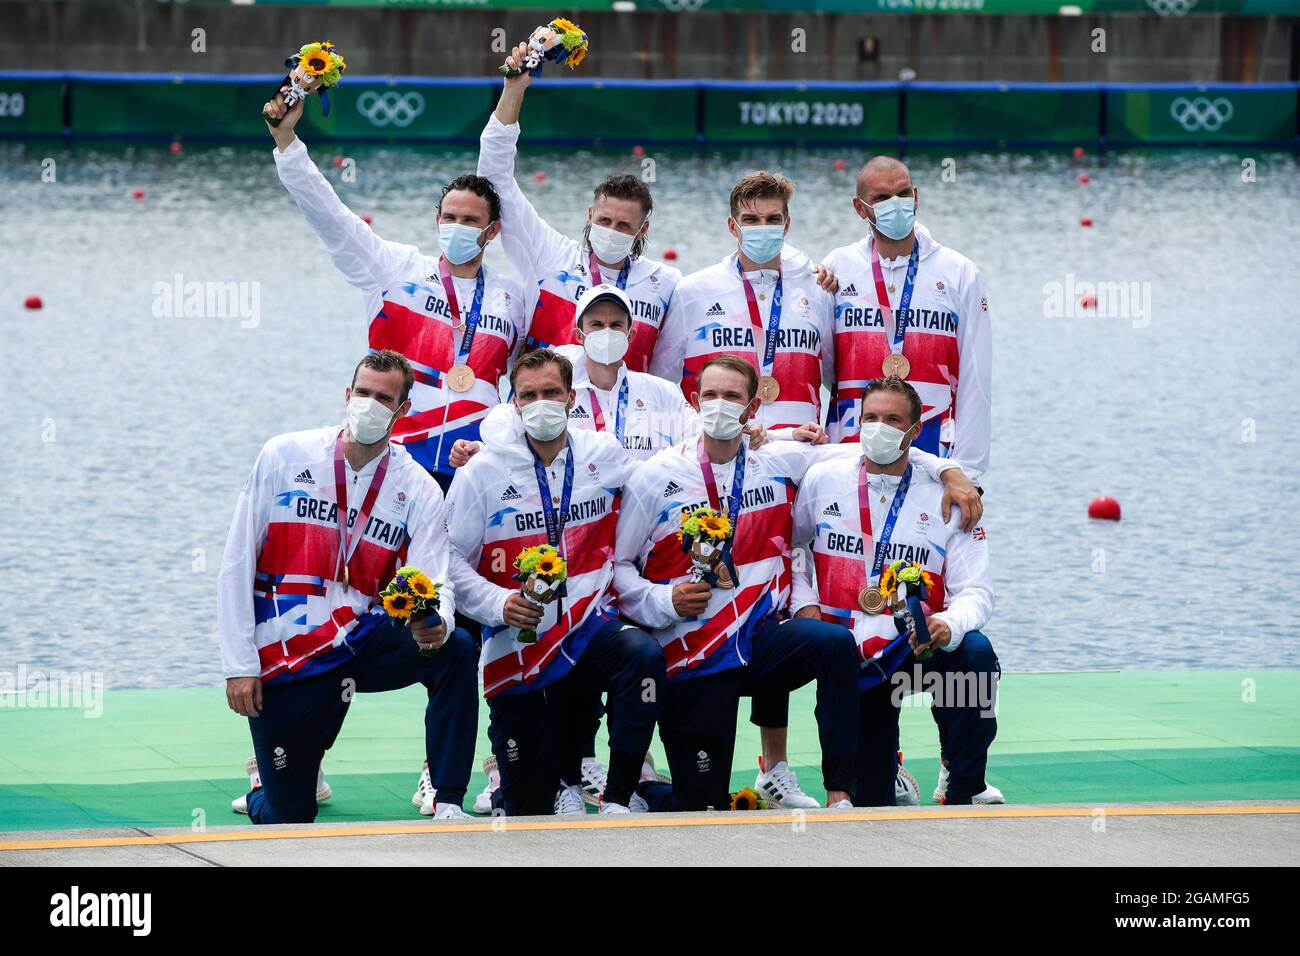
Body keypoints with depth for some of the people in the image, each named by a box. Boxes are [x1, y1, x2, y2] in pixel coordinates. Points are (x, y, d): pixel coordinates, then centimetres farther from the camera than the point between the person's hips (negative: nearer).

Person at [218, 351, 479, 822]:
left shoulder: (418, 490, -1)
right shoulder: (285, 456, -4)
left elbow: (434, 581, -10)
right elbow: (237, 565, -3)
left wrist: (435, 623, -36)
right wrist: (239, 664, -8)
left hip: (362, 639, 2)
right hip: (284, 658, -2)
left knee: (455, 650, -28)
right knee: (288, 819, -4)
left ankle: (448, 808, -22)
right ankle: (267, 777, 35)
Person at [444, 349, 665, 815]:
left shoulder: (605, 456, 4)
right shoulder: (482, 472, -3)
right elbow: (454, 562, -5)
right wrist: (500, 603, -22)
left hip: (591, 626, 1)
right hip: (520, 650, -1)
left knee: (643, 654, -36)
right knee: (529, 811, 0)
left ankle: (618, 799, -21)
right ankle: (567, 780, 39)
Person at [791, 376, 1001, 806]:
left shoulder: (945, 499, -2)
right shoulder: (822, 480, 2)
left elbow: (975, 592, -8)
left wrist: (949, 624, -30)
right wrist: (803, 604, 1)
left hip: (919, 646, 0)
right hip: (850, 659, 0)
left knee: (975, 652, -35)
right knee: (871, 805, -8)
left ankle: (965, 788, -19)